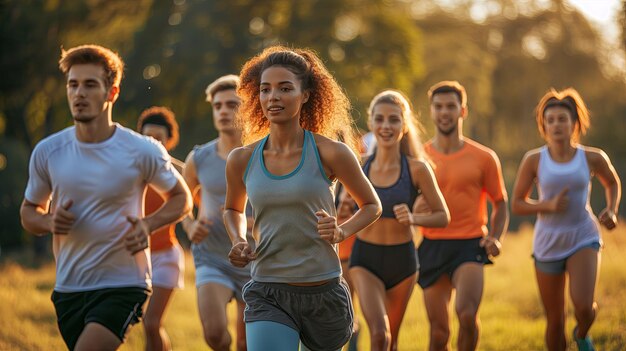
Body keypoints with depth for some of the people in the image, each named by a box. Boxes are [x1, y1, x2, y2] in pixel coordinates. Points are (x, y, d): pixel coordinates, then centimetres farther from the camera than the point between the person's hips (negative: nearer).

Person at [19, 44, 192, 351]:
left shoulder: (143, 151, -9)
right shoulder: (47, 152, -2)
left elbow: (181, 198, 7)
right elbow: (29, 211, 13)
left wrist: (148, 224, -13)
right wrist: (50, 222, -12)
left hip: (124, 284, -4)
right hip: (68, 288, 4)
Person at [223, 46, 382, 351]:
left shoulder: (330, 153, -6)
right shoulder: (242, 160, 2)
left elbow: (371, 205, 9)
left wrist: (341, 232, -10)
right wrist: (238, 242, 2)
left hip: (323, 294, 0)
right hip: (268, 295, 1)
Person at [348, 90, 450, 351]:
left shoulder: (417, 169, -9)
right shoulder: (359, 166, -4)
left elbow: (443, 216, -3)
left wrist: (413, 218, -21)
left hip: (402, 260, 0)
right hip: (365, 259, 0)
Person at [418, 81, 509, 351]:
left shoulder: (484, 158, 4)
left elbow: (500, 205, 13)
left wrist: (495, 238, -5)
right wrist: (414, 210, -10)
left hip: (469, 246, -2)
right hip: (432, 247, 2)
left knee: (467, 314, -25)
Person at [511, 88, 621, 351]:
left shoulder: (592, 158, -5)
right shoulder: (534, 160, -7)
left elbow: (613, 183, 16)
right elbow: (517, 204, -2)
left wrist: (611, 211, -2)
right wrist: (548, 205, -18)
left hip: (584, 240, -1)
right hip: (548, 244, 1)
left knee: (583, 306, -23)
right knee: (555, 321, 7)